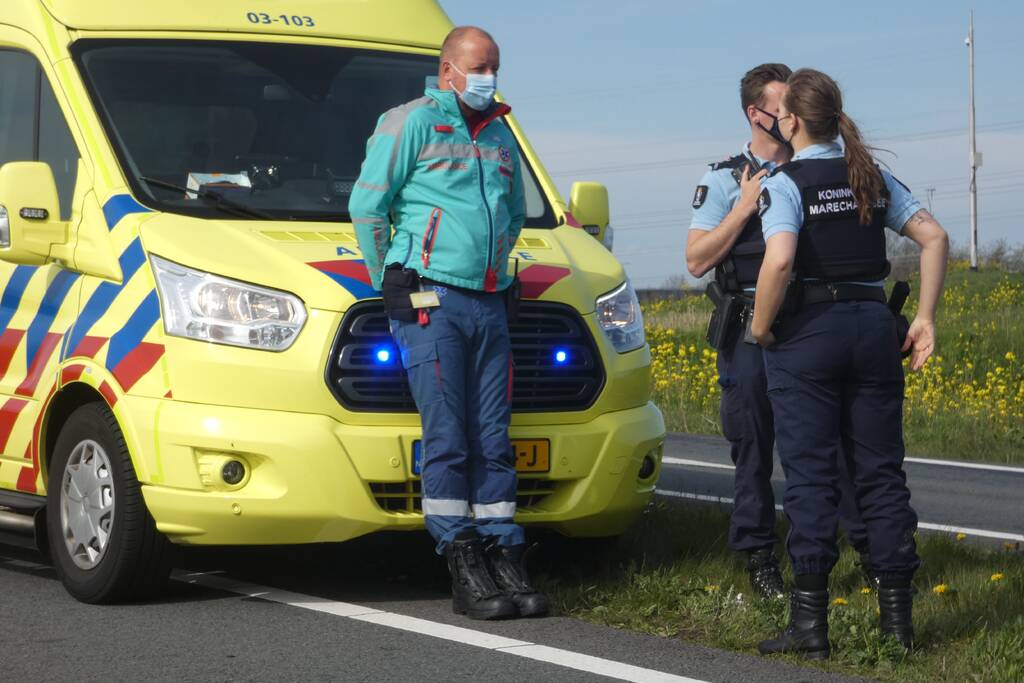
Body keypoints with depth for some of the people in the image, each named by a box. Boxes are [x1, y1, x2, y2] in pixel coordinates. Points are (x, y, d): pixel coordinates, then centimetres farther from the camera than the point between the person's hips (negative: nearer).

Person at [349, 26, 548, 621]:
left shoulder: (500, 135, 18)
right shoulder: (411, 123, -2)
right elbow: (367, 205, -3)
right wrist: (389, 283, 0)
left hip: (489, 304, 6)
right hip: (430, 300, -6)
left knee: (493, 438, 5)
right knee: (447, 437, -8)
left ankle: (506, 564, 7)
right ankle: (466, 575, -7)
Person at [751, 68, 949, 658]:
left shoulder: (786, 184, -8)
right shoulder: (874, 178, 10)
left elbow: (779, 261, -23)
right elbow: (935, 237, 5)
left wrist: (762, 325, -10)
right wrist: (925, 318, 6)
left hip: (808, 331, -5)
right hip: (874, 326, 5)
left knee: (811, 476, -2)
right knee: (881, 472, 9)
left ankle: (810, 621, -1)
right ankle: (898, 614, 10)